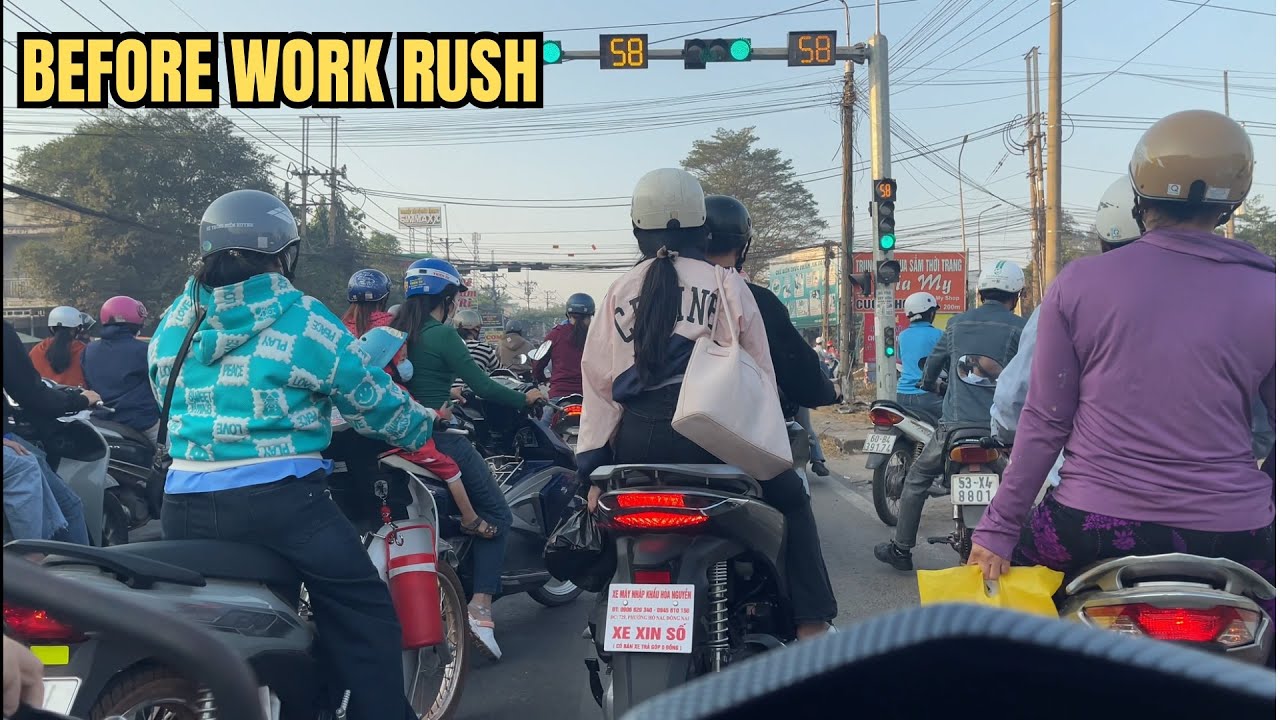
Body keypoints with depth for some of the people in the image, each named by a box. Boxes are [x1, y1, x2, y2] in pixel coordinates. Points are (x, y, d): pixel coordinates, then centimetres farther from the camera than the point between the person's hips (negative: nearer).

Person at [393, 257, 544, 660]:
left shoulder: (396, 333, 9)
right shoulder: (443, 335, -13)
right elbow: (484, 388, -15)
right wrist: (525, 398, 1)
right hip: (441, 439, -8)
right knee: (496, 516, 3)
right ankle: (481, 608, -10)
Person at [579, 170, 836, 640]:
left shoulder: (619, 292, 13)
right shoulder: (726, 284, 6)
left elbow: (597, 379, 9)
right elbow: (759, 373, 6)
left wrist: (593, 469, 11)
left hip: (635, 440, 3)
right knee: (791, 498, 18)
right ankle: (811, 623, 9)